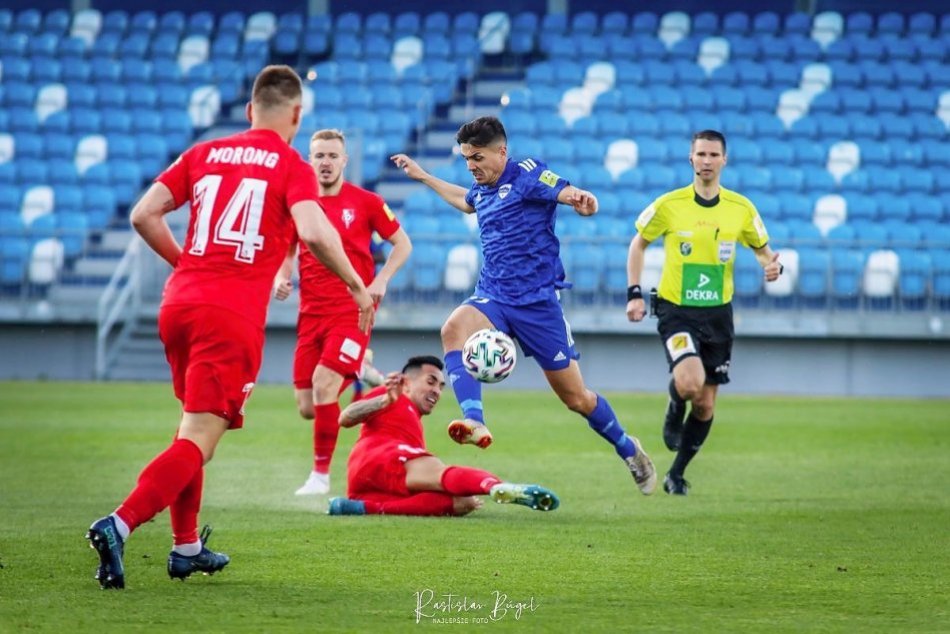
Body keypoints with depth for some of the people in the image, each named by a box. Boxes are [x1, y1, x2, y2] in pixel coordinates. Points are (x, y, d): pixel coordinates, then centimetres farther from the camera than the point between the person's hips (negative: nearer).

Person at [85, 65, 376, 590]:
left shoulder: (204, 154, 14)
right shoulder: (291, 166, 0)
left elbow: (144, 215, 9)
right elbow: (314, 233, -16)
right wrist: (357, 287, -2)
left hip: (178, 305, 6)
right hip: (233, 316, -6)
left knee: (193, 426, 24)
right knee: (198, 441, -9)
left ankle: (187, 547, 28)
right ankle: (118, 526, -28)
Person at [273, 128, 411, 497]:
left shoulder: (365, 202, -2)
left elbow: (402, 243, 6)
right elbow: (286, 252, 21)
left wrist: (381, 280, -8)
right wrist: (281, 277, -1)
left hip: (351, 310, -4)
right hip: (311, 312, 4)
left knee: (324, 384, -23)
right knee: (307, 408, 2)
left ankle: (321, 474, -10)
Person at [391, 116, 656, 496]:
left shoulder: (526, 175, -9)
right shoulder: (482, 190, 11)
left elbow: (571, 195, -23)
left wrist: (582, 202, -46)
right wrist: (423, 176, 40)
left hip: (538, 301, -5)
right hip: (493, 298, 5)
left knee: (575, 397, 2)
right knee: (454, 328, -31)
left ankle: (629, 451, 27)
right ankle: (474, 422, -43)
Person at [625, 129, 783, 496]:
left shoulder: (741, 209, -2)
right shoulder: (668, 205, -8)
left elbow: (762, 249, 11)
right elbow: (638, 244, 7)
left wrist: (772, 266, -13)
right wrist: (634, 293, -1)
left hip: (718, 314, 3)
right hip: (676, 310, -3)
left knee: (705, 404, 7)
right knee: (689, 382, -27)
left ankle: (676, 475, 25)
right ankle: (674, 411, 11)